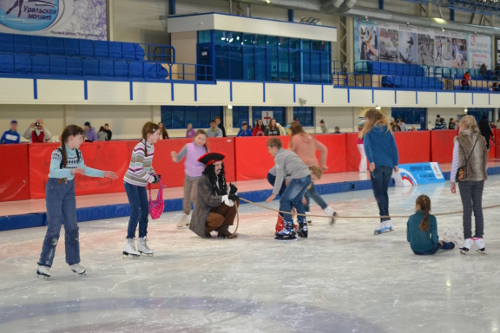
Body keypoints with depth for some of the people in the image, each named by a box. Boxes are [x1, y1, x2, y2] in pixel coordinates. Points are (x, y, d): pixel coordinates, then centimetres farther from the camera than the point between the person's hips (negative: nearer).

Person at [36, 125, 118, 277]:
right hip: (55, 189, -7)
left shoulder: (78, 153, 0)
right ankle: (44, 264, 3)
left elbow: (84, 169, 15)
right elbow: (54, 171, -34)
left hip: (69, 190, 7)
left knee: (72, 226, 8)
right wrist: (72, 171, -48)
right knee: (54, 227, -6)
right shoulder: (57, 153, -21)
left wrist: (103, 174, 13)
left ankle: (73, 262, 18)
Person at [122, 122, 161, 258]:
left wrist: (154, 175, 0)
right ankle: (129, 244, 0)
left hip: (141, 184, 8)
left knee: (145, 212, 9)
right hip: (131, 183, -8)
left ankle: (142, 243, 19)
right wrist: (151, 178, -17)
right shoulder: (140, 148, -23)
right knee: (136, 212, -8)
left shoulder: (151, 147, 3)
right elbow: (138, 170, -27)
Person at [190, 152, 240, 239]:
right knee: (219, 218, -36)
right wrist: (226, 197, -42)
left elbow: (222, 194, -1)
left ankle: (223, 229, -7)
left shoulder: (220, 177, 4)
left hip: (215, 209, 8)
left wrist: (230, 191, -23)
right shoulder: (203, 180, -20)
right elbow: (209, 200, -30)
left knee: (235, 201, -9)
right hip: (203, 213, -8)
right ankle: (205, 229, -3)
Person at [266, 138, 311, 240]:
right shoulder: (288, 153, 27)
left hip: (299, 178, -9)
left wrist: (274, 194, -5)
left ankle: (289, 230, -4)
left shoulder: (279, 157, 0)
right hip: (307, 176, 9)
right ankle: (303, 228, 26)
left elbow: (280, 176, -7)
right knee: (297, 201, 23)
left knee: (284, 201, -1)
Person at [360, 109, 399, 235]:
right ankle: (385, 220, 15)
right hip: (388, 165, 5)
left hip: (376, 165, -5)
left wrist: (371, 162, -19)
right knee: (384, 192, 14)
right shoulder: (388, 131, 12)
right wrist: (395, 163, 10)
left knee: (378, 193, -6)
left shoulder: (369, 131, 1)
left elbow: (367, 146, -13)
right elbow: (394, 148, 8)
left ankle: (386, 220, -18)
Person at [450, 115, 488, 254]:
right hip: (480, 178, 4)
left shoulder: (460, 140, -8)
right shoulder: (482, 140, 4)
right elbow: (485, 161, 7)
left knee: (467, 209, 1)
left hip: (465, 178, -3)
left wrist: (453, 180, 1)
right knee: (478, 208, 9)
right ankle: (479, 239, 14)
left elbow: (456, 162, -6)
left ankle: (467, 240, 2)